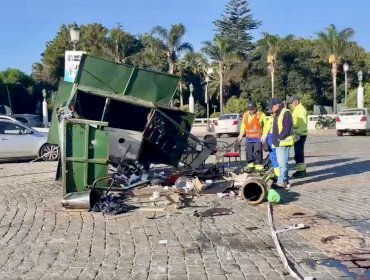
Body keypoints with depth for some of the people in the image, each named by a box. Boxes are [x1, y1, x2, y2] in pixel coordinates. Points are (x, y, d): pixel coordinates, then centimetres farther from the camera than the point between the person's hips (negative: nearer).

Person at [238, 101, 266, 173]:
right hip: (249, 138, 5)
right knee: (249, 152, 8)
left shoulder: (261, 115, -4)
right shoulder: (245, 115, 12)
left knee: (257, 153, -10)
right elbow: (243, 125, 21)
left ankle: (259, 166, -3)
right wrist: (241, 134, 15)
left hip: (258, 138, -5)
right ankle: (251, 165, 20)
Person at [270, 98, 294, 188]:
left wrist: (280, 138, -18)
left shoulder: (286, 113, -11)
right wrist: (275, 140, 13)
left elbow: (287, 128, -18)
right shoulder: (277, 114, 20)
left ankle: (282, 181, -11)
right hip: (278, 142, 10)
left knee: (282, 162, -11)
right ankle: (285, 180, 22)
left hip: (284, 142, -10)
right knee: (281, 162, 14)